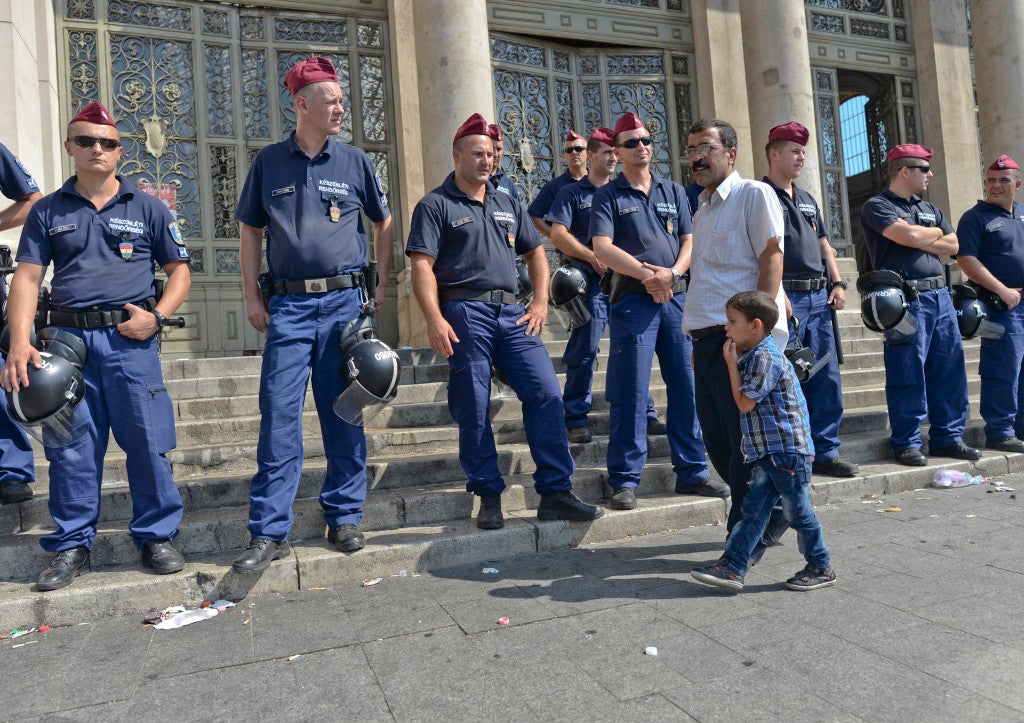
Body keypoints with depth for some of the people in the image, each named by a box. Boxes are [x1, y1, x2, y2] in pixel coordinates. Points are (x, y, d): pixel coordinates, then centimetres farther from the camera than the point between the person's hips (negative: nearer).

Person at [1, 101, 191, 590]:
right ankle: (72, 546, 18)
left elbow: (179, 269, 10)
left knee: (147, 440, -1)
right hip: (69, 338, 2)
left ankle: (156, 537, 13)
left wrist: (156, 315, -7)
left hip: (130, 338, -1)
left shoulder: (146, 208, 9)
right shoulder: (48, 212, 12)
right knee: (71, 448, 4)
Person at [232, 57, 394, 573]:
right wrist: (252, 297, 5)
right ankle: (269, 532, 3)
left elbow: (384, 224, 17)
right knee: (279, 414, -4)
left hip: (345, 301, 0)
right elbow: (250, 231, 13)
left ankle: (344, 517, 18)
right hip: (288, 303, 0)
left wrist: (383, 285, 11)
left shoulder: (355, 162, 8)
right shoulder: (269, 162, 8)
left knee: (343, 413, 5)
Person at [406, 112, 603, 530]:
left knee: (546, 394, -5)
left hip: (512, 313, 5)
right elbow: (422, 265, -6)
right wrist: (434, 319, -18)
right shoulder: (435, 206, 4)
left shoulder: (507, 205, 21)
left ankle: (555, 494, 1)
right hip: (465, 314, -4)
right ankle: (489, 498, 13)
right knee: (474, 411, -1)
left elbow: (535, 252, 24)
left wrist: (541, 301, 9)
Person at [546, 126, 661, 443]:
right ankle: (576, 420, 4)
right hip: (592, 282, -4)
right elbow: (558, 234, -6)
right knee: (583, 352, -3)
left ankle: (645, 414, 16)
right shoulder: (573, 192, 6)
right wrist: (592, 257, -15)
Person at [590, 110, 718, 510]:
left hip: (676, 298, 4)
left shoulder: (673, 190, 17)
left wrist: (672, 272, -9)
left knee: (686, 387, 6)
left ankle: (692, 472, 17)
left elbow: (689, 241, 11)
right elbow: (602, 247, -8)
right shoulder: (608, 196, 5)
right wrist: (648, 274, -14)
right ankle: (625, 480, 3)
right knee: (630, 393, -5)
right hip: (632, 300, -4)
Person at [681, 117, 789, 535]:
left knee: (745, 442, -4)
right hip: (708, 339, 8)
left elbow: (772, 260, -10)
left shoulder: (754, 194, -1)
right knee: (718, 442, 10)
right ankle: (773, 516, 27)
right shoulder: (703, 209, 23)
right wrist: (699, 341, 18)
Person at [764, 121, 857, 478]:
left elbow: (824, 246, 25)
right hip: (786, 298, -8)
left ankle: (825, 452, 17)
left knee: (827, 378, 8)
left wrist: (838, 283, 11)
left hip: (819, 297, 8)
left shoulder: (808, 200, 22)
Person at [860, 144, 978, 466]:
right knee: (908, 374, -4)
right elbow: (909, 236, -16)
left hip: (939, 294, 7)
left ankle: (948, 437, 18)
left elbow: (953, 245, 12)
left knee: (949, 369, 8)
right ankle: (907, 443, 4)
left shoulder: (929, 208, 21)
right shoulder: (877, 206, -1)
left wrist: (919, 239, -3)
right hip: (906, 297, -7)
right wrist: (935, 232, 4)